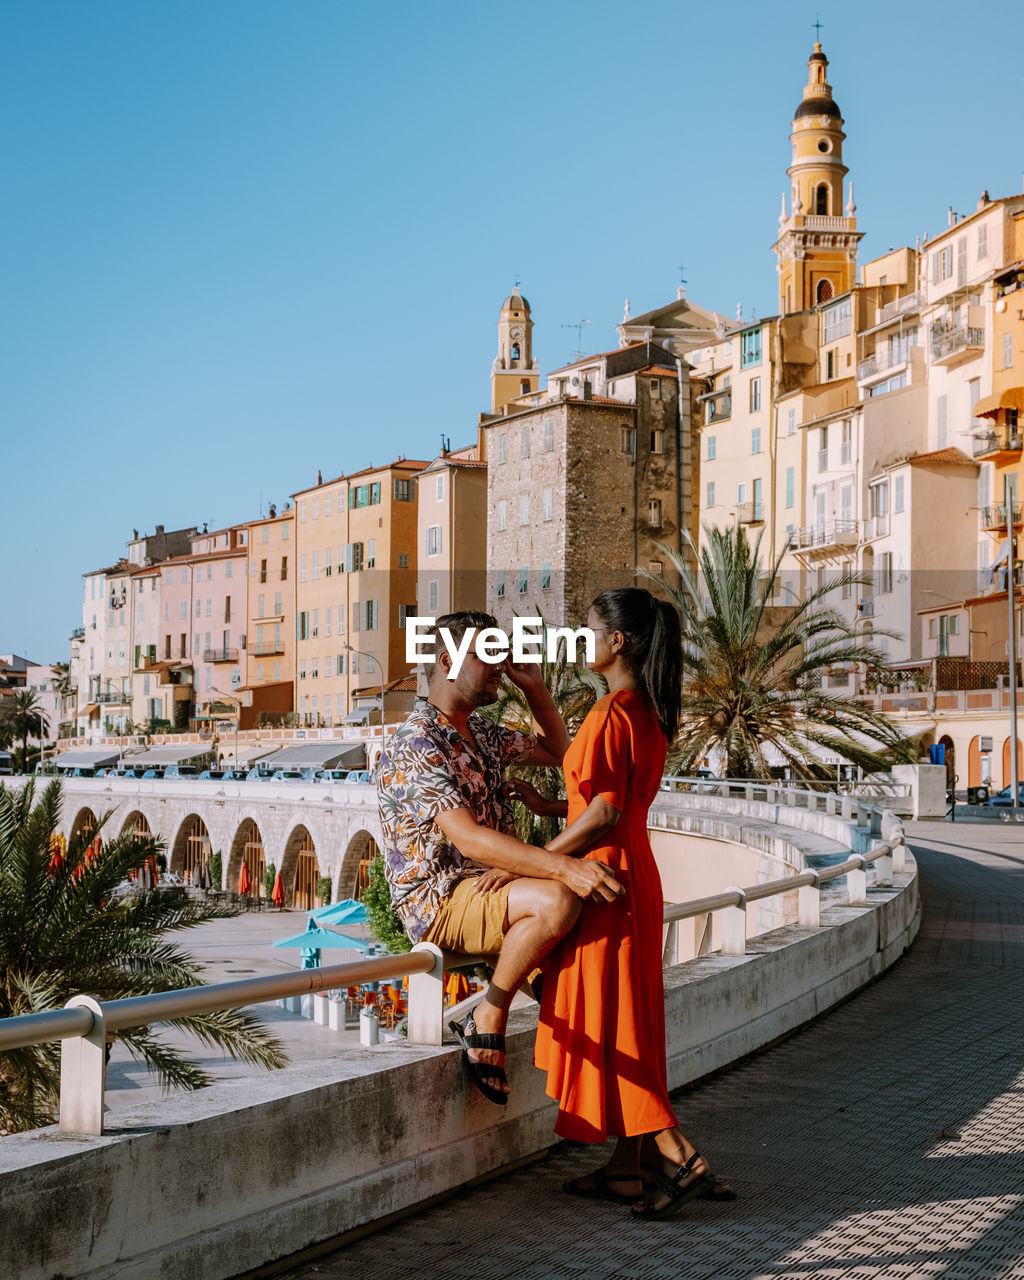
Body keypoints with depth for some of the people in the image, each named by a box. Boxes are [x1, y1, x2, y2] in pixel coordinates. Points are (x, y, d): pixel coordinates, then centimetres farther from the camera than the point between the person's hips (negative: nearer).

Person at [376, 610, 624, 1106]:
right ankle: (488, 1020, -14)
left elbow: (557, 753, 28)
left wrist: (534, 686, 12)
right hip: (437, 902, -9)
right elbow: (469, 839, -28)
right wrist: (564, 867, -37)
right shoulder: (415, 744, -17)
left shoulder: (483, 732, 13)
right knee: (557, 901, -32)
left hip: (488, 886, 9)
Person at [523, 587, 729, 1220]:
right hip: (634, 874, 10)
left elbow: (605, 815, -21)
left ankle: (681, 1157, -3)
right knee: (627, 1022, 12)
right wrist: (551, 806, 17)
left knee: (609, 1025, -2)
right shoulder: (652, 714, 11)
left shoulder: (610, 715, -17)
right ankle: (626, 1170, 19)